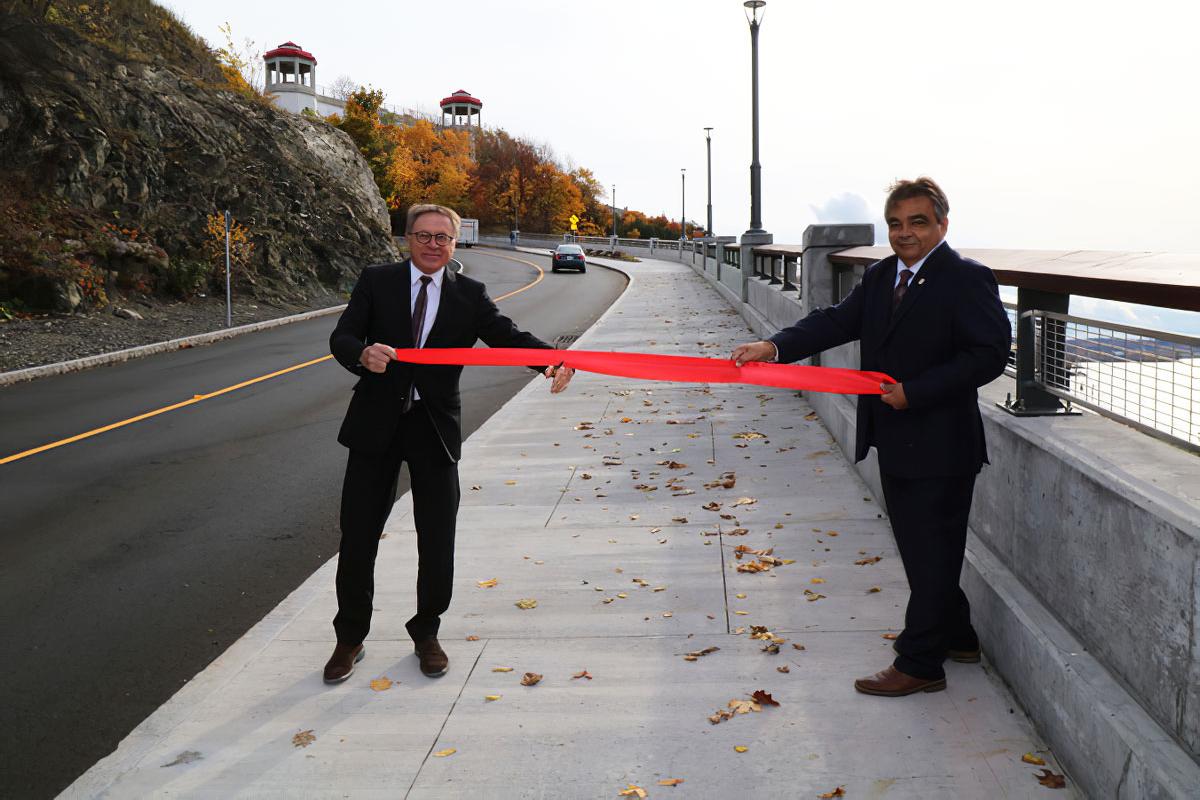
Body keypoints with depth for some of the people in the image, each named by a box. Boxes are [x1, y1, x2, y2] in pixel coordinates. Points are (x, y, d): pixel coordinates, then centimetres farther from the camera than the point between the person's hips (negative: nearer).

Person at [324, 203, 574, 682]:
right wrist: (362, 355, -31)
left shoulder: (469, 296, 3)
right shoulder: (376, 282, 2)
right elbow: (341, 338, -6)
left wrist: (552, 359, -30)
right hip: (376, 425, 0)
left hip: (435, 429, 1)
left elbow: (508, 336, -9)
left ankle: (426, 634, 29)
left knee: (437, 541, 7)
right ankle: (350, 638, 25)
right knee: (358, 537, 7)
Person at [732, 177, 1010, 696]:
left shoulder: (967, 279, -12)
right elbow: (837, 322, 1)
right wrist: (775, 347, -16)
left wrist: (914, 392, -21)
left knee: (932, 554, 1)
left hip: (940, 446, -8)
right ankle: (957, 637, 37)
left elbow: (989, 355, -18)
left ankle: (918, 664, 11)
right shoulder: (879, 278, 11)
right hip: (894, 444, 8)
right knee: (919, 549, 19)